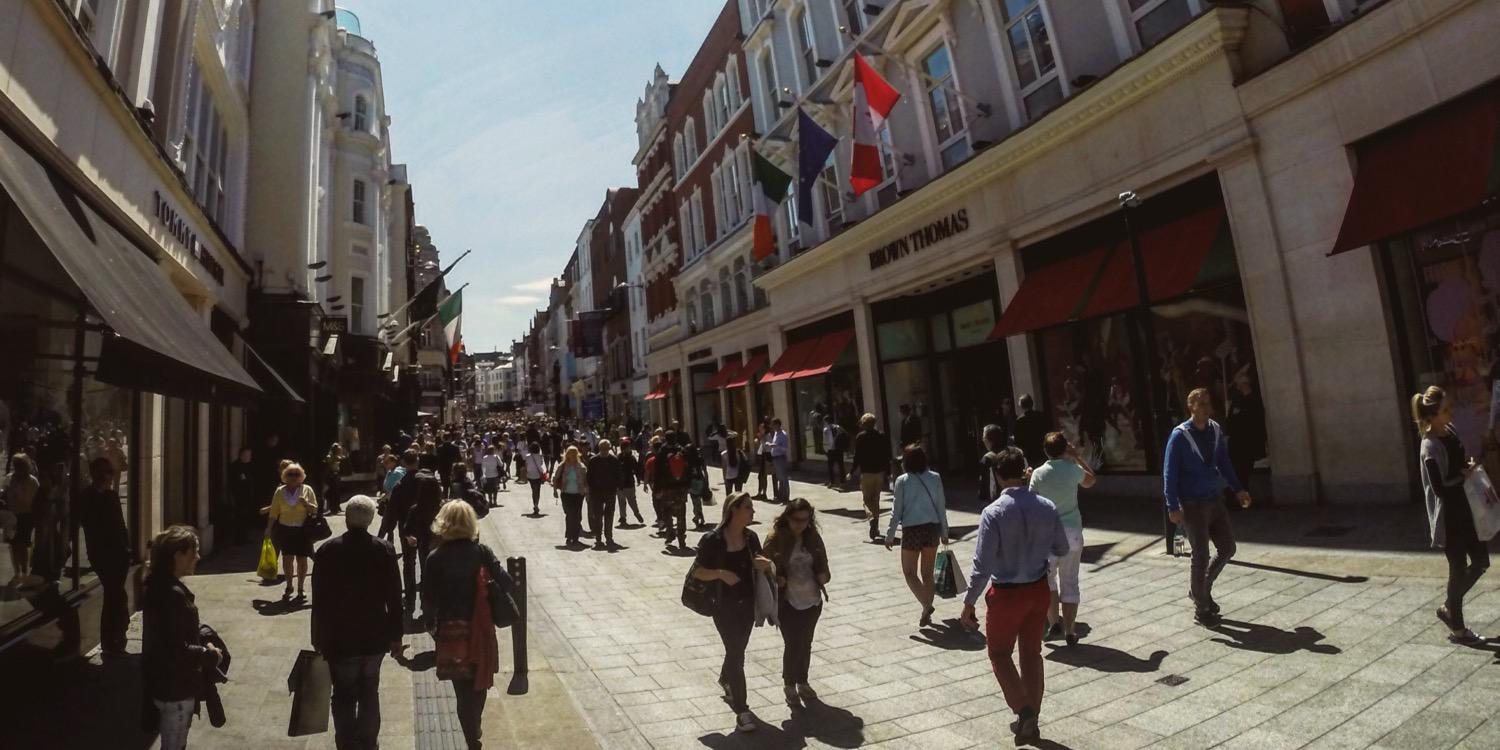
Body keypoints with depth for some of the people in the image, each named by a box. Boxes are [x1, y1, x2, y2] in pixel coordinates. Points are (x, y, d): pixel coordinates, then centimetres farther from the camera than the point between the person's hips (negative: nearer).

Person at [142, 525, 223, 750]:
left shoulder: (159, 586, 3)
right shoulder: (173, 594, -28)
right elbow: (177, 650, -27)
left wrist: (202, 645, 4)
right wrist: (209, 655, -13)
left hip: (165, 682, 9)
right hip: (175, 687, -9)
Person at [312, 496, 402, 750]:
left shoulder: (327, 550, -12)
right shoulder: (384, 549, -10)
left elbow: (319, 600, -8)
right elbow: (394, 598, -6)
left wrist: (318, 638, 3)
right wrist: (395, 636, 4)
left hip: (339, 639, -1)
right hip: (375, 637, 2)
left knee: (344, 697, 12)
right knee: (369, 694, 19)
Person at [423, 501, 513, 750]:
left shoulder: (435, 558, -9)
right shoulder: (481, 552, -9)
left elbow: (428, 598, -9)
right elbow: (507, 584, -15)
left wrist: (432, 624, 8)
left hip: (450, 631, -1)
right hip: (481, 629, 1)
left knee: (462, 690, 13)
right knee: (479, 684, 24)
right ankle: (475, 729, 43)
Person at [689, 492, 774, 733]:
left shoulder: (751, 537, 0)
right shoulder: (712, 539, -16)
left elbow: (762, 567, 10)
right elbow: (697, 571, -11)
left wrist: (766, 563, -13)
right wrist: (720, 573, -28)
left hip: (747, 604, 6)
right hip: (724, 606, -5)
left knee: (737, 649, 21)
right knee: (736, 653, -5)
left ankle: (725, 680, 50)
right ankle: (741, 710, 5)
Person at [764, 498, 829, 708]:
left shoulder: (813, 537, 1)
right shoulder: (775, 539, -11)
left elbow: (823, 563, 9)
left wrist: (824, 575, -11)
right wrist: (776, 579, -25)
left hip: (812, 600, 4)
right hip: (788, 602, -4)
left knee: (805, 644, 16)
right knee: (793, 644, -1)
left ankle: (802, 682, 36)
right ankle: (789, 685, 22)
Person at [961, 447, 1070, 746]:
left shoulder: (993, 512, -21)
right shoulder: (1047, 507, -7)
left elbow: (982, 565, -21)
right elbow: (1062, 549, 6)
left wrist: (969, 604, -12)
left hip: (1007, 593, -5)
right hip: (1039, 589, 5)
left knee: (1000, 653, 16)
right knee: (1032, 653, 20)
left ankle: (1022, 711, 4)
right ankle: (1031, 721, 31)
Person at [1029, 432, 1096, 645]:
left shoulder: (1038, 473, -9)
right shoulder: (1072, 469, -6)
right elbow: (1090, 481, 16)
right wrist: (1076, 457, 18)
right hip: (1072, 531, 1)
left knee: (1047, 579, 16)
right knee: (1070, 582, 8)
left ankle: (1054, 622, 6)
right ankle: (1069, 632, 12)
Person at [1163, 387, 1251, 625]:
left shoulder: (1215, 431, 3)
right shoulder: (1180, 435, -14)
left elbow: (1223, 463, 14)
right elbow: (1170, 472, -14)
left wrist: (1237, 489, 4)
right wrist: (1173, 507, -19)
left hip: (1214, 500, 6)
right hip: (1192, 505, -6)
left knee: (1227, 548, 12)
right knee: (1201, 556, 0)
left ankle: (1201, 589, 33)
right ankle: (1201, 608, 16)